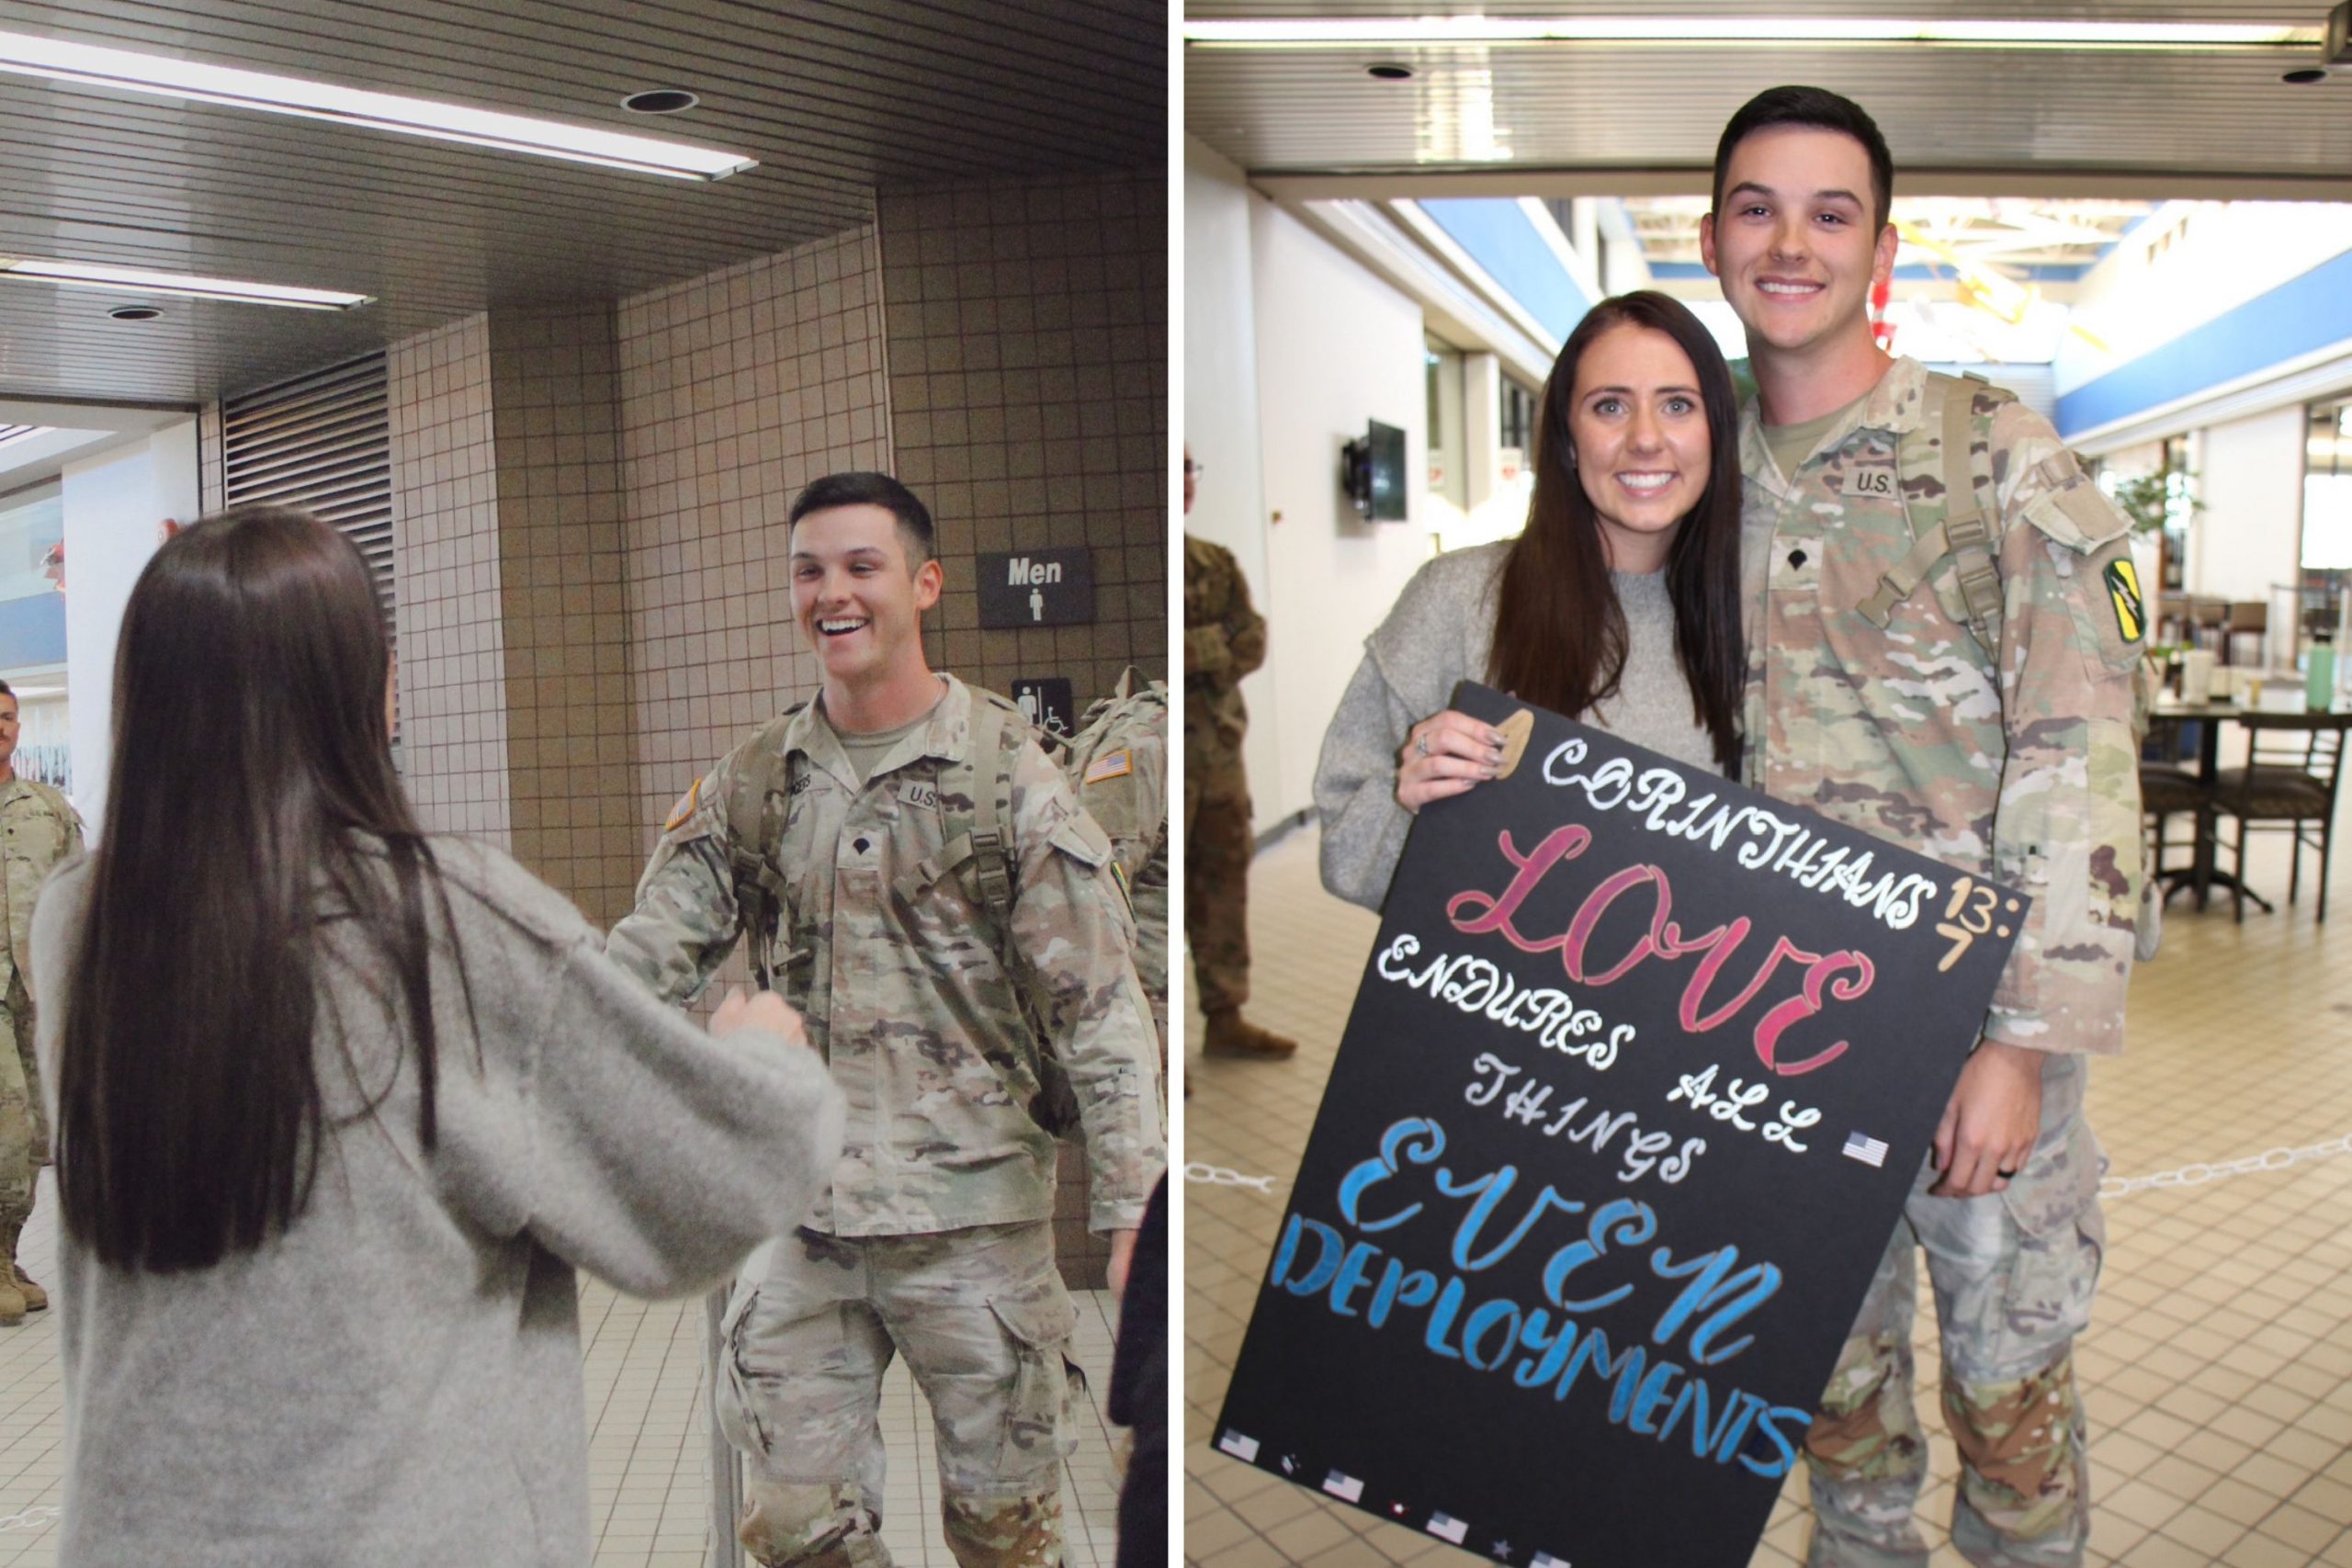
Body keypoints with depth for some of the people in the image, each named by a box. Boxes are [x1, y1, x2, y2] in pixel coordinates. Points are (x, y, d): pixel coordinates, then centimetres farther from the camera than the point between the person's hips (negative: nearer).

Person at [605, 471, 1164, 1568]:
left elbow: (1098, 1005, -8)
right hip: (797, 1214, 3)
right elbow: (648, 953, 5)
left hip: (972, 1210, -3)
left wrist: (1134, 1205, -14)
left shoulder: (1007, 774, -6)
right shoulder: (749, 785, 5)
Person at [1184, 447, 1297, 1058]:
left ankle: (1225, 1018, 28)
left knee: (1225, 884, 14)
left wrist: (1195, 650, -14)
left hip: (1220, 748, 7)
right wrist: (1217, 640, -14)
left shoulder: (1216, 563, 12)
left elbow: (1252, 642, 1)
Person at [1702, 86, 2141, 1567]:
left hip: (1978, 1016, -3)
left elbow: (2079, 764, -12)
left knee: (2009, 1376, 11)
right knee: (1832, 1368, 17)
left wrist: (2023, 1044, -17)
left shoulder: (2000, 456, -7)